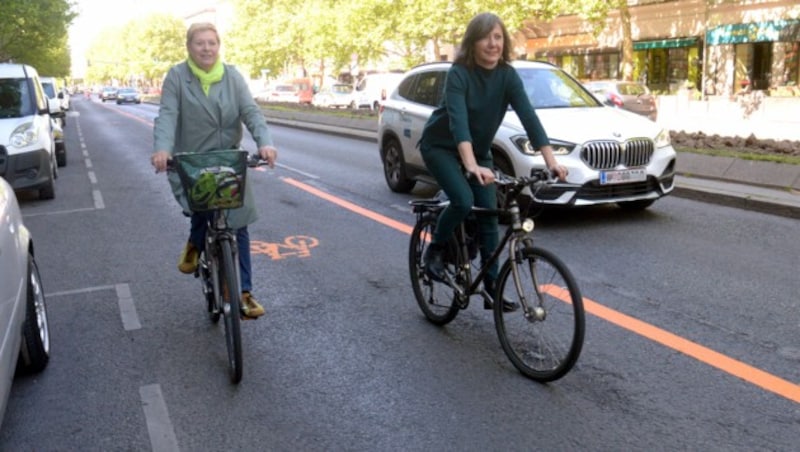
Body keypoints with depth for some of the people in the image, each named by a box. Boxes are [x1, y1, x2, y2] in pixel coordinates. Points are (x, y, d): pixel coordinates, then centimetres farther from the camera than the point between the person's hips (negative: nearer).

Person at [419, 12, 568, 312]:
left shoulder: (508, 76, -12)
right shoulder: (458, 73, -24)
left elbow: (528, 117, -22)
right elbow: (458, 120, -38)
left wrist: (551, 161, -34)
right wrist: (472, 166, -53)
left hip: (479, 150, 5)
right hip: (441, 146, -5)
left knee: (489, 216, 0)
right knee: (463, 201, -26)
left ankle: (492, 287, 9)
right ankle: (435, 250, 1)